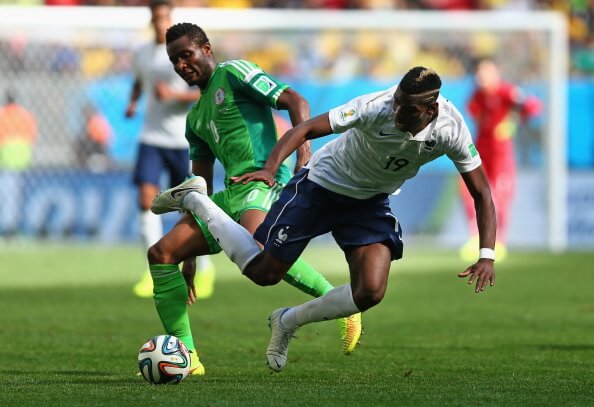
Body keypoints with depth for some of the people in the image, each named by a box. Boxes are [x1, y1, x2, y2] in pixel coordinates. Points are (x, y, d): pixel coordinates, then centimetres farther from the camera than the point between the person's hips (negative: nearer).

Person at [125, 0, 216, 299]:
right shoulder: (142, 54, 8)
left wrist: (174, 94, -24)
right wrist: (132, 103, 7)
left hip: (184, 141, -3)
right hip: (151, 139, 3)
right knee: (146, 199, -15)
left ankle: (203, 267, 26)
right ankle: (155, 271, -12)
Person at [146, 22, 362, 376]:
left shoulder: (233, 73, 3)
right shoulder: (196, 117, 26)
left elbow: (296, 102, -7)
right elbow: (201, 183, 29)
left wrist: (303, 153, -23)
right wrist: (190, 257, 26)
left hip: (264, 182, -9)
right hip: (231, 195, 9)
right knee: (161, 253, 0)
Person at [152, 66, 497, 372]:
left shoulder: (450, 129, -22)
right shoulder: (376, 107, -33)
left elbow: (481, 193, -12)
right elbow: (306, 129, -29)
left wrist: (487, 255, -22)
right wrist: (270, 169, -46)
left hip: (371, 202, 4)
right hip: (323, 184, -3)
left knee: (370, 293, -14)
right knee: (263, 272, 4)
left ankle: (288, 322, 13)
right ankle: (194, 199, 26)